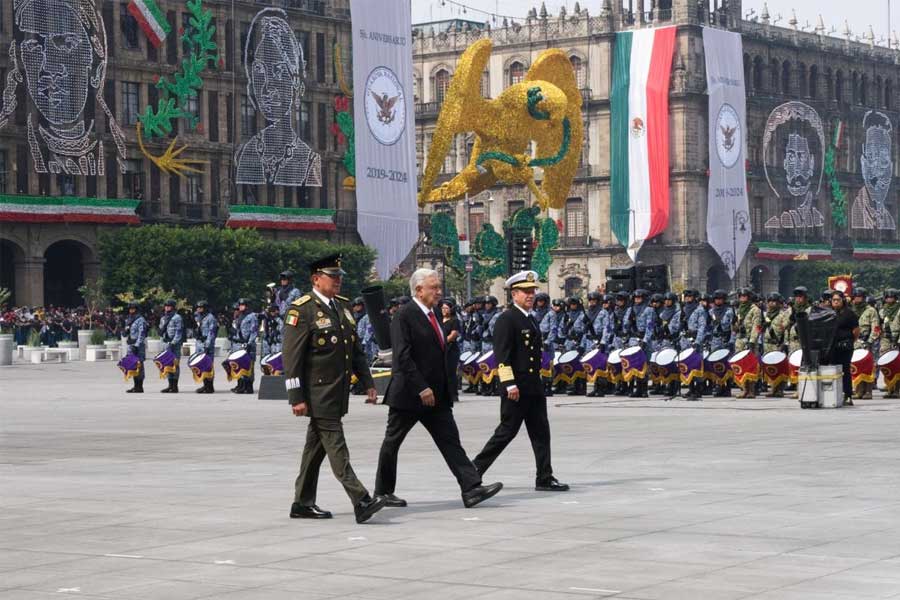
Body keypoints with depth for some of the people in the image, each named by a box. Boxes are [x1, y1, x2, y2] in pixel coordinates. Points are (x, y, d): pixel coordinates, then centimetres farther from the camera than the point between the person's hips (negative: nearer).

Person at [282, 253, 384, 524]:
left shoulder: (342, 306, 14)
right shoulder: (301, 310, -11)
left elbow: (356, 349, 20)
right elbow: (291, 357, -14)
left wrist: (368, 383, 14)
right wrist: (296, 397, -17)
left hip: (338, 392, 8)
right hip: (318, 394, -8)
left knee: (316, 446, 13)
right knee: (335, 445, -8)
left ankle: (303, 503, 20)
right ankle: (361, 502, -13)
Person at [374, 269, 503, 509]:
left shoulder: (432, 315, 13)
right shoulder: (404, 316, -13)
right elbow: (402, 356, -20)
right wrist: (422, 388, -24)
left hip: (436, 395, 8)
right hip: (408, 395, -8)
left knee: (450, 441, -2)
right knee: (392, 442, 7)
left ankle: (471, 489, -9)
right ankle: (383, 492, 18)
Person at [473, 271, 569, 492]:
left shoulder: (532, 320, 17)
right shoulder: (506, 320, -11)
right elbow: (502, 355, -17)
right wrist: (510, 384, -22)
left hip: (534, 386, 9)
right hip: (516, 387, -9)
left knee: (540, 432, 5)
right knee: (507, 431, -4)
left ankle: (545, 478, 7)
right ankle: (474, 471, 7)